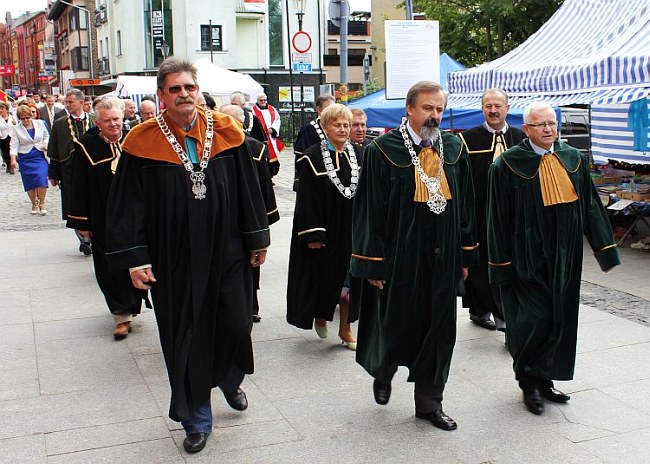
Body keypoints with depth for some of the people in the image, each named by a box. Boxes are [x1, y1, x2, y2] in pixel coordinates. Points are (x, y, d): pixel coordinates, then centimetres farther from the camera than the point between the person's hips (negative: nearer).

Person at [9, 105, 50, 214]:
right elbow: (14, 145, -4)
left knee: (41, 179, -16)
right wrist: (13, 159, -17)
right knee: (29, 183, 1)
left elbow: (47, 136, 17)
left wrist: (45, 144, -3)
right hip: (25, 159, 0)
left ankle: (42, 203, -2)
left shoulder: (40, 123, 3)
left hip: (40, 156, 0)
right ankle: (34, 204, 18)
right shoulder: (16, 128, -1)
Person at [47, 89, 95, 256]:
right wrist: (54, 175, 5)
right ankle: (84, 240, 9)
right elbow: (54, 152, 8)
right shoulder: (59, 124, 6)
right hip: (69, 171, 0)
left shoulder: (94, 122, 4)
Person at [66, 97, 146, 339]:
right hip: (103, 219, -2)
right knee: (112, 269, 2)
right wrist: (81, 222, -5)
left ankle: (128, 307, 30)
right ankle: (122, 315, 11)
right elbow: (79, 188, -3)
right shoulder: (86, 146, -6)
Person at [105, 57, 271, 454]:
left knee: (236, 324, 9)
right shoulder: (143, 142, -6)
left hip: (226, 253, 2)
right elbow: (127, 206, -4)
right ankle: (197, 420, 25)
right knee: (186, 337, 7)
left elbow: (249, 188, 6)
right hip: (174, 261, -1)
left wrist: (258, 239, 6)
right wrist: (134, 259, -8)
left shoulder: (226, 132, -1)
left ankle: (230, 380, 44)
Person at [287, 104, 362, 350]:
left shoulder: (358, 155, 7)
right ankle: (320, 314, 31)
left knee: (349, 276, 6)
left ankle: (345, 327, 17)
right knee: (324, 276, 3)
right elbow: (307, 199, -11)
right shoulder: (313, 158, -8)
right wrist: (312, 234, -16)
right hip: (325, 228, -4)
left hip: (352, 228, 4)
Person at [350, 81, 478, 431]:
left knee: (438, 331, 10)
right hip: (399, 258, -4)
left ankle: (429, 402, 24)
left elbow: (465, 204, 10)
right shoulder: (382, 150, -9)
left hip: (442, 260, 4)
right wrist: (373, 263, -11)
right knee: (397, 326, 9)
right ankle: (383, 371, 41)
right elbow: (370, 209, -9)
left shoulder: (454, 149, 5)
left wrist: (465, 254, 8)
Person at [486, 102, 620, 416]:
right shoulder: (508, 165, -8)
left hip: (564, 257, 5)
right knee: (535, 319, -4)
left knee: (560, 319, 10)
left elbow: (591, 207, 10)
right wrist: (502, 264, -9)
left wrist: (605, 249, 7)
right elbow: (499, 218, -7)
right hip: (528, 258, -5)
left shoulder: (573, 160, 6)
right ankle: (529, 383, 16)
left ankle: (545, 380, 26)